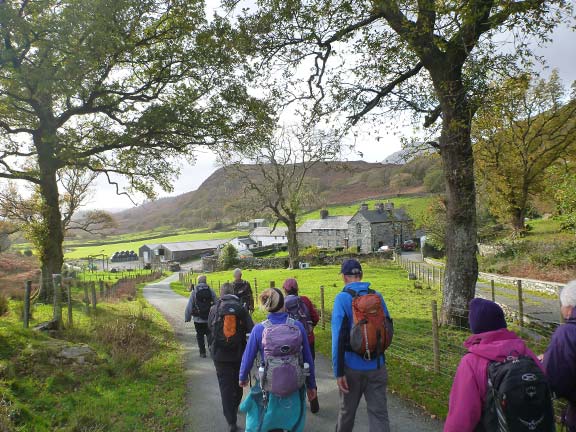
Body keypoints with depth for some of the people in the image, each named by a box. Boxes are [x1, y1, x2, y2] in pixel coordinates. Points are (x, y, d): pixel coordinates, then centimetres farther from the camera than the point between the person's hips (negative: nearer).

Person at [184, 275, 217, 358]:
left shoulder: (194, 292, -5)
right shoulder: (211, 291, -2)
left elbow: (189, 307, -5)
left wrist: (187, 318, 3)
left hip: (198, 319, -1)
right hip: (210, 319, 1)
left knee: (200, 336, 11)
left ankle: (202, 352, 11)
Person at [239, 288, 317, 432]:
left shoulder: (259, 329, -13)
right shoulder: (298, 326, -10)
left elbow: (248, 358, -3)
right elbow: (308, 359, -1)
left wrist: (243, 378, 17)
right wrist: (311, 385, 12)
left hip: (270, 390, -1)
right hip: (295, 389, 1)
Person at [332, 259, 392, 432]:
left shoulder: (342, 298, -12)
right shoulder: (377, 296, -1)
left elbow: (338, 337, -17)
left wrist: (338, 371, -14)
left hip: (353, 366, -2)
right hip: (377, 366, 2)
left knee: (347, 410, 19)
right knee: (379, 412, 7)